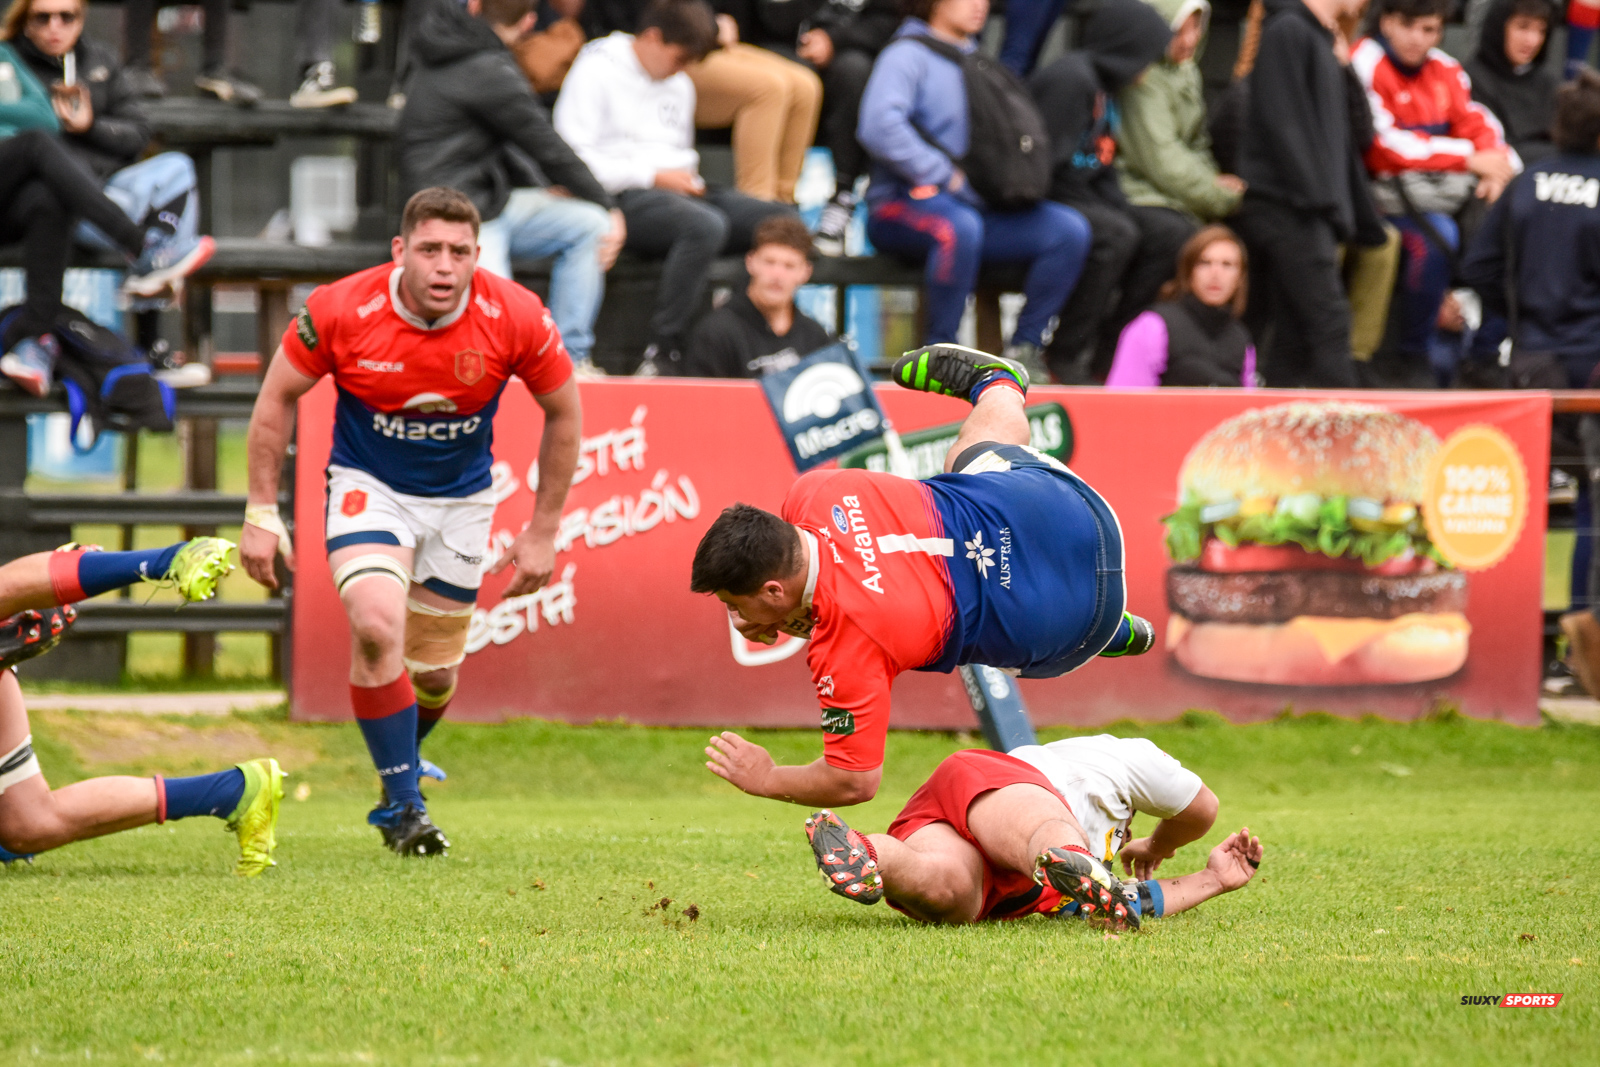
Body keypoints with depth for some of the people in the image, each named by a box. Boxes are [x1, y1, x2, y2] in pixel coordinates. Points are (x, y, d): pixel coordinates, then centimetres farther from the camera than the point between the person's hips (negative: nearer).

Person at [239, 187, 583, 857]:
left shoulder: (515, 319, -21)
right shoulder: (342, 311, -23)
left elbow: (564, 411, -4)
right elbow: (277, 398, -6)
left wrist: (543, 532, -1)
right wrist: (261, 512, -6)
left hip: (461, 499, 2)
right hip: (368, 486, -2)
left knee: (435, 671, 9)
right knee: (377, 626, -26)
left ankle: (402, 755, 45)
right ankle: (401, 804, -11)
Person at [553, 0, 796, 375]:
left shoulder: (680, 84, 23)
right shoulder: (596, 72, -2)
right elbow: (571, 159, -12)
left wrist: (687, 180, 6)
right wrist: (653, 176, -13)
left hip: (670, 190, 8)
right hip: (620, 198, -8)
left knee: (783, 219, -12)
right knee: (705, 225, -38)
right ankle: (662, 354, -34)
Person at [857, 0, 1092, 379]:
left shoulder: (975, 60, 21)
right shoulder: (907, 55, -4)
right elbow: (879, 127, -21)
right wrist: (941, 175, -17)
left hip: (977, 205, 8)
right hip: (902, 204, -8)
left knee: (1070, 230, -11)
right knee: (960, 227, -41)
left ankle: (1025, 347, -7)